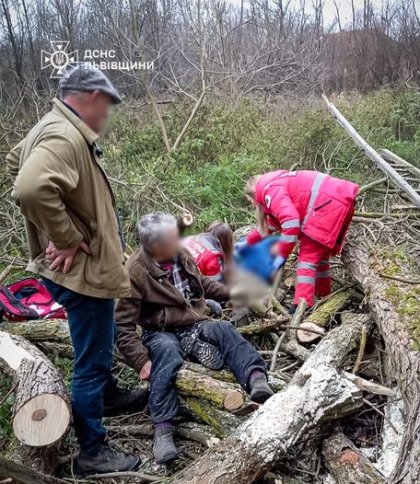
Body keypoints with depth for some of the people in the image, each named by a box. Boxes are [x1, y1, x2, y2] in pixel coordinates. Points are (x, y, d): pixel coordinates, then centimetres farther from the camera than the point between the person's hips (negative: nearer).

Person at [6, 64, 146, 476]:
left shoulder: (54, 129, 8)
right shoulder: (64, 137, -24)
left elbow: (16, 160, 26)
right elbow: (31, 188, -42)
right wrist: (66, 239, -27)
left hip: (84, 267, 11)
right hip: (82, 270, -11)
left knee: (98, 347, 28)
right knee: (92, 360, 3)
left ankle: (108, 396, 51)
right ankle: (92, 452, 20)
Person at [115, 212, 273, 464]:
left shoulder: (180, 254, 2)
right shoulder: (135, 271, -16)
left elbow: (202, 283, 22)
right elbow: (124, 325, -16)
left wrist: (233, 293, 13)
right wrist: (141, 360, -26)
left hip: (194, 324, 5)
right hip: (162, 333, -5)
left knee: (224, 329, -24)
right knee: (167, 351, -37)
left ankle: (257, 380, -44)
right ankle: (163, 429, -40)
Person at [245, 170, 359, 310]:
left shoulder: (269, 190, -7)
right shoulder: (276, 185, 27)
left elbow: (291, 222, -21)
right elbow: (271, 224, 41)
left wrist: (281, 255, -13)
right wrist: (248, 242, 45)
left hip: (329, 201, -11)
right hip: (339, 200, 11)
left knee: (308, 255, -9)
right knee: (319, 254, 20)